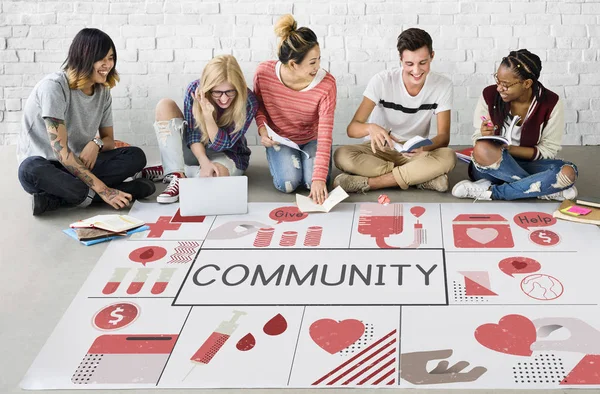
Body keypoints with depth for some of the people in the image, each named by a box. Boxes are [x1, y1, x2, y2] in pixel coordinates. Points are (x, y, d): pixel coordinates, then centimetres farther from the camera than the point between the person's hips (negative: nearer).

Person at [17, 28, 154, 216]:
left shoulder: (103, 91, 3)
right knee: (33, 171, -41)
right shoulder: (54, 87, -19)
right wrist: (102, 190, -31)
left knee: (136, 156, -15)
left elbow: (109, 140, 9)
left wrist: (96, 144, -18)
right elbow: (61, 151, -25)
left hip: (79, 164, 7)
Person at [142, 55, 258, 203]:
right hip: (197, 151, 3)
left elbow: (221, 145, -23)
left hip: (229, 156, -3)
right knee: (165, 106, -20)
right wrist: (204, 161, -33)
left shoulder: (248, 102, -25)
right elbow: (193, 135, -15)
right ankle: (176, 174, -28)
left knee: (214, 176, -40)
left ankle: (167, 171, -11)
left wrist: (208, 114, -38)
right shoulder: (195, 89, -20)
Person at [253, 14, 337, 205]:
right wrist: (262, 130, -20)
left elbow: (325, 135, -31)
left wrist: (319, 178, -39)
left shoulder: (326, 84, -28)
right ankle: (278, 159, 15)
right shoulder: (264, 72, -23)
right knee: (288, 183, -21)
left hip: (312, 138, 0)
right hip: (280, 139, 0)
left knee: (313, 183, -22)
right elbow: (258, 105, 1)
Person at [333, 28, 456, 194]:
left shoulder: (442, 85, -11)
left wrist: (424, 147, -36)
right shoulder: (382, 81, -15)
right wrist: (370, 128, -44)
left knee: (448, 157, -33)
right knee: (342, 155, -33)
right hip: (380, 150, 0)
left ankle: (367, 183, -29)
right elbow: (352, 128, -19)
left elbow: (444, 136, -11)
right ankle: (424, 177, -29)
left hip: (415, 153, 0)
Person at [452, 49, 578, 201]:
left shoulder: (550, 103, -12)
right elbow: (478, 141, -3)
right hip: (492, 167, 0)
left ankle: (493, 191, -25)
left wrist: (509, 148, -21)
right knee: (483, 149, -36)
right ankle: (545, 189, -22)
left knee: (568, 172, -30)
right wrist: (485, 137, -28)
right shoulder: (489, 95, -11)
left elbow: (547, 150, -8)